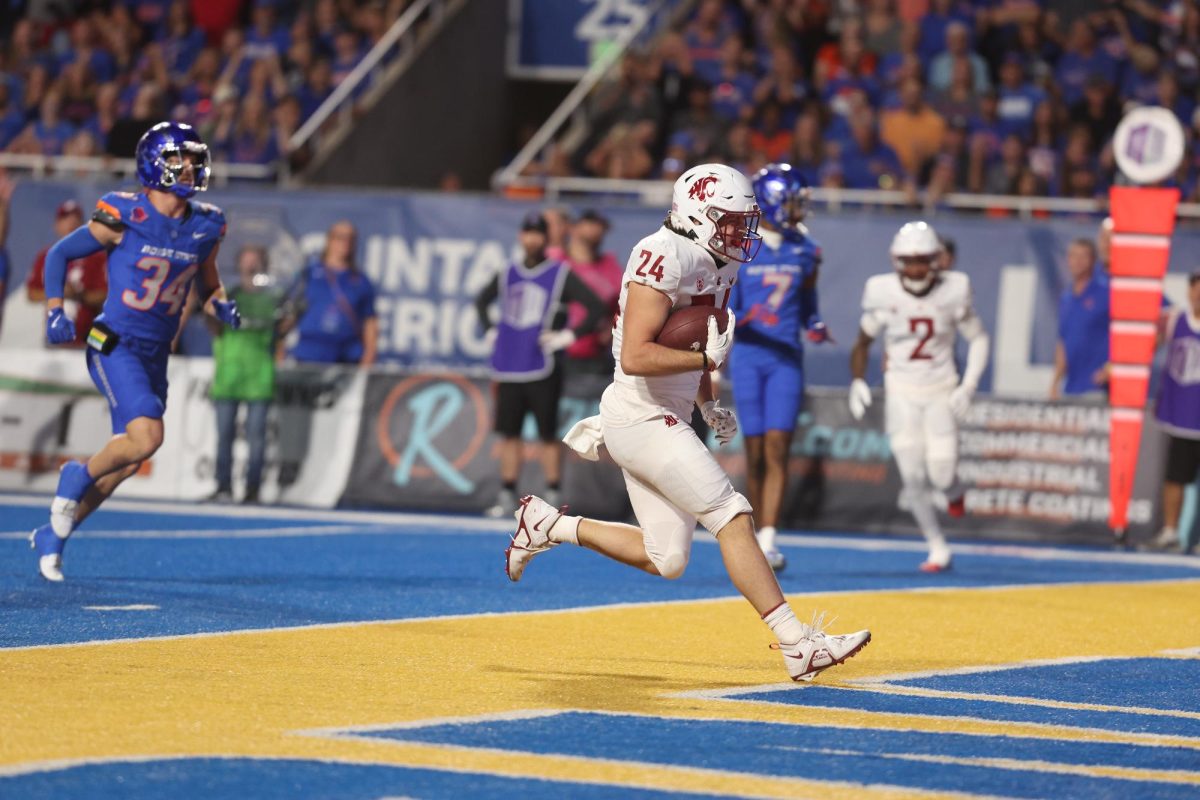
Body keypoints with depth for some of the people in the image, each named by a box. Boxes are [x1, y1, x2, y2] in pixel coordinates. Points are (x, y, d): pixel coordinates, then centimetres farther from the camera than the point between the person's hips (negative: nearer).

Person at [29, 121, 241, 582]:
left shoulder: (205, 228, 2)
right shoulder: (124, 217, -12)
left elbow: (208, 285, 18)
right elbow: (59, 254, 0)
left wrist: (221, 306, -4)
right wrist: (55, 312, -11)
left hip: (156, 355, 6)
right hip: (115, 348, -6)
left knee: (128, 463, 7)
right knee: (147, 436, -24)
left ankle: (53, 536, 24)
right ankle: (78, 475, 5)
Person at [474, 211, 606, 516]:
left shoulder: (561, 274, -2)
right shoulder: (508, 274, 13)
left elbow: (596, 307, -8)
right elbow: (482, 301, 30)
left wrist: (570, 336, -11)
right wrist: (490, 329, 16)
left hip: (542, 369, -5)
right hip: (508, 368, 5)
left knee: (548, 435, -3)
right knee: (509, 433, 6)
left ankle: (553, 496, 1)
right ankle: (507, 494, 11)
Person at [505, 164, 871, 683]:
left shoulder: (715, 265, 12)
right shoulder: (665, 258, -18)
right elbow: (636, 357, -24)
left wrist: (710, 406, 14)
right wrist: (707, 358, -22)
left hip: (667, 419, 10)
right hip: (641, 417, -10)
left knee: (666, 559, 10)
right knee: (732, 517, -13)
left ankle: (549, 525, 23)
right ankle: (797, 644, -13)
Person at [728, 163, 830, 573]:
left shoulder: (805, 251, 8)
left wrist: (814, 326, 1)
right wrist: (741, 319, -23)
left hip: (786, 359, 2)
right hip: (748, 358, -2)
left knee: (777, 447, -10)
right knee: (755, 451, 1)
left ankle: (768, 540, -15)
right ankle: (757, 535, 12)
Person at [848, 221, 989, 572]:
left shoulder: (953, 291, -10)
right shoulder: (883, 293, -10)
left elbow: (978, 339, 3)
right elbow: (864, 341, 4)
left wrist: (968, 386, -7)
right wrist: (857, 381, -9)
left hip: (941, 392, 0)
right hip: (902, 394, 0)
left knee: (940, 475, -8)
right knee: (913, 477, -6)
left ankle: (953, 491, 31)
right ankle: (938, 549, 8)